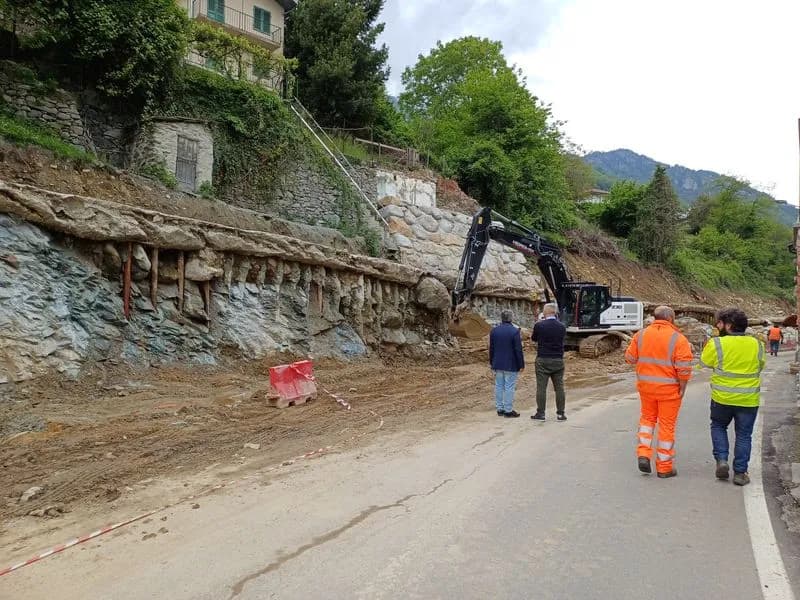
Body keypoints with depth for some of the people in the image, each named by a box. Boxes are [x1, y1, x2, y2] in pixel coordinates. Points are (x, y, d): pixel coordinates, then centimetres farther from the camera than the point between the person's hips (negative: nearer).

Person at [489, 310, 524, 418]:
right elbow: (518, 350, -13)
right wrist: (521, 365, -6)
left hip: (498, 364, 5)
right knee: (509, 387, 0)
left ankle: (500, 409, 16)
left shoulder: (494, 331, 3)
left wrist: (492, 363, 18)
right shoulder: (514, 331, -13)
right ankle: (508, 410, 3)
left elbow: (491, 348, 9)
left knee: (499, 386, 11)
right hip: (511, 365, -5)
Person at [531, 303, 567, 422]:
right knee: (559, 387, 10)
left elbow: (533, 338, 5)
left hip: (543, 360, -3)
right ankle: (561, 413, 13)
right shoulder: (562, 326, 0)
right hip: (558, 360, 3)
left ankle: (540, 413, 5)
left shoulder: (539, 325, -10)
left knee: (541, 387, 2)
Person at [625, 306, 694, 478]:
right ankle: (664, 467, 16)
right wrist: (682, 388, -6)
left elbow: (630, 358, 3)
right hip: (669, 388, -3)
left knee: (647, 418, 23)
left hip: (646, 386, 3)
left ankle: (643, 454, 9)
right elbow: (684, 368, -17)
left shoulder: (641, 334, -1)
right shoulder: (678, 339, -12)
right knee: (667, 425, 7)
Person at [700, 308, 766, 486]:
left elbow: (704, 362, 0)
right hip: (749, 400, 2)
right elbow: (760, 366, 14)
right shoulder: (757, 345, 0)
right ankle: (740, 472, 14)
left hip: (722, 398, -2)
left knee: (718, 426, 21)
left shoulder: (717, 344, -13)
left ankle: (721, 460, 8)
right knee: (743, 435, 12)